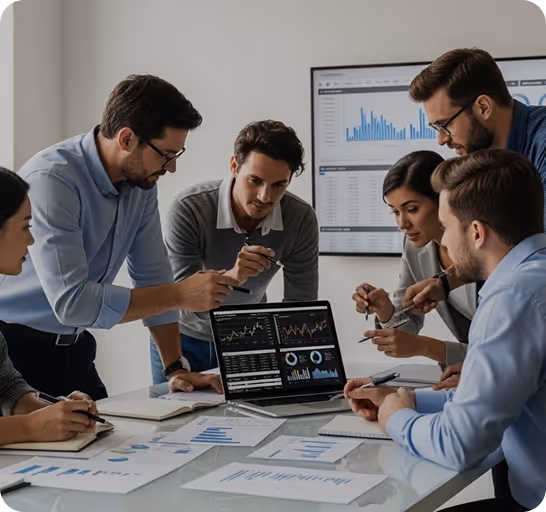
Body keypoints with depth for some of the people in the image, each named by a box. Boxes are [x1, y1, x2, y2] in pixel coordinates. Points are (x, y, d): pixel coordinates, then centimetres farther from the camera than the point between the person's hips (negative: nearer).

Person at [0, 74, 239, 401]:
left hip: (72, 348, 7)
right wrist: (180, 295, -28)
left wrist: (176, 368, -3)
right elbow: (71, 302, -32)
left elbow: (152, 275, 3)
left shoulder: (142, 180, -3)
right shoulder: (51, 180, -26)